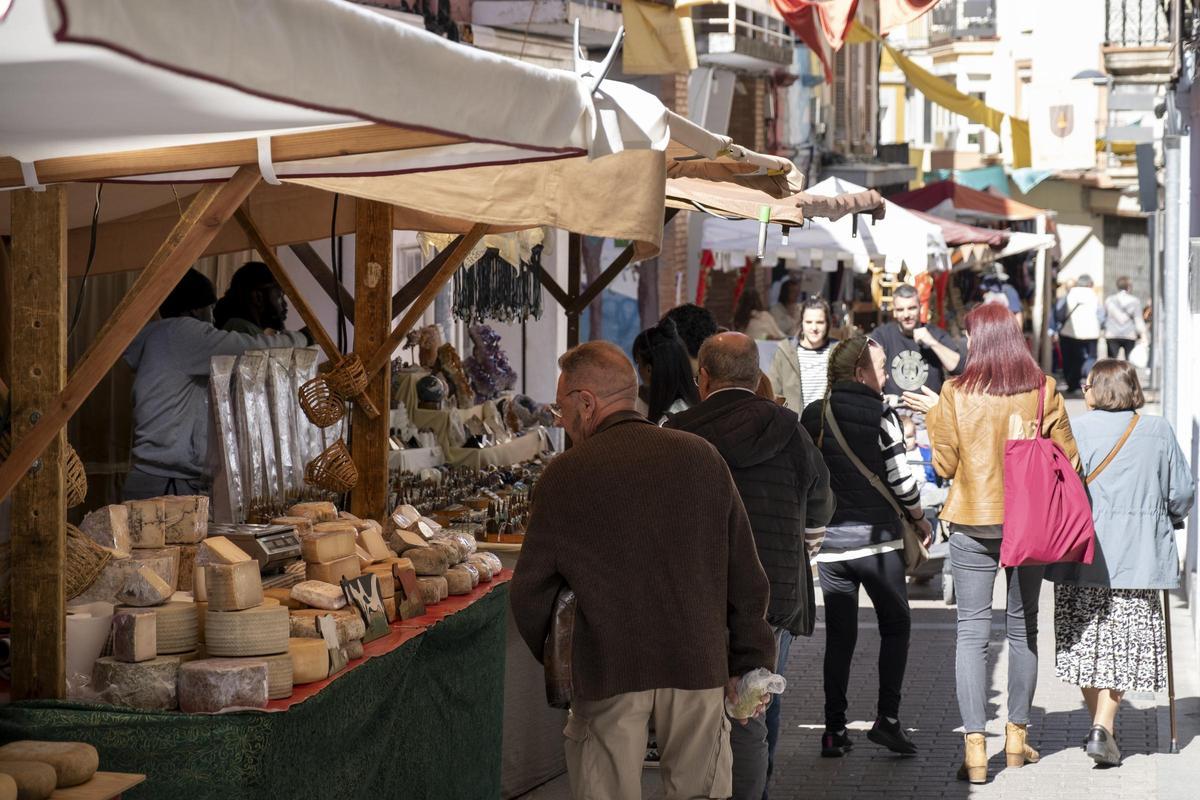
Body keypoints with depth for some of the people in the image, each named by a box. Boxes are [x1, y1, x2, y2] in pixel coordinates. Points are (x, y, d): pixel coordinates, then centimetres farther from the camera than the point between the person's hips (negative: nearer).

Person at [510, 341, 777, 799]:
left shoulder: (564, 475, -3)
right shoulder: (701, 457, 4)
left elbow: (530, 593, 2)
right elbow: (745, 576, 5)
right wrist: (750, 662, 13)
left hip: (607, 675, -2)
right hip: (698, 666, 2)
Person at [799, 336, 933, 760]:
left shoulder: (811, 416, 5)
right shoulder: (880, 414, -8)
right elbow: (900, 478, -8)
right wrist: (920, 519, 7)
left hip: (829, 539, 4)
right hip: (877, 537, -4)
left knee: (839, 636, 10)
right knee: (895, 625, 11)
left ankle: (834, 730, 7)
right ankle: (887, 717, 1)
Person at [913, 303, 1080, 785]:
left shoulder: (956, 394, -8)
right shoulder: (1043, 390, -4)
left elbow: (945, 465, -3)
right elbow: (1068, 459, -1)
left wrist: (934, 414, 9)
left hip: (973, 523, -2)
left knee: (972, 630, 0)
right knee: (1023, 627, 16)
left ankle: (975, 749, -8)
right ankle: (1017, 736, 24)